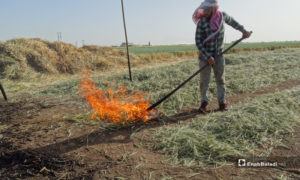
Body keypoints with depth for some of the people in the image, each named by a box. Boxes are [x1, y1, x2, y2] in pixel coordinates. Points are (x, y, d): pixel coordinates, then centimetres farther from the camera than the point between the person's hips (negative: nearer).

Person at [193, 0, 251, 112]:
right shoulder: (202, 22, -13)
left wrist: (243, 31, 22)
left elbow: (231, 21, 20)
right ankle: (204, 102, 14)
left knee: (220, 80, 7)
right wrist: (208, 56, -19)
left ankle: (222, 103, 18)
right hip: (205, 54, -2)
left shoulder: (222, 15, -3)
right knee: (204, 80, -1)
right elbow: (198, 41, -13)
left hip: (218, 54, 3)